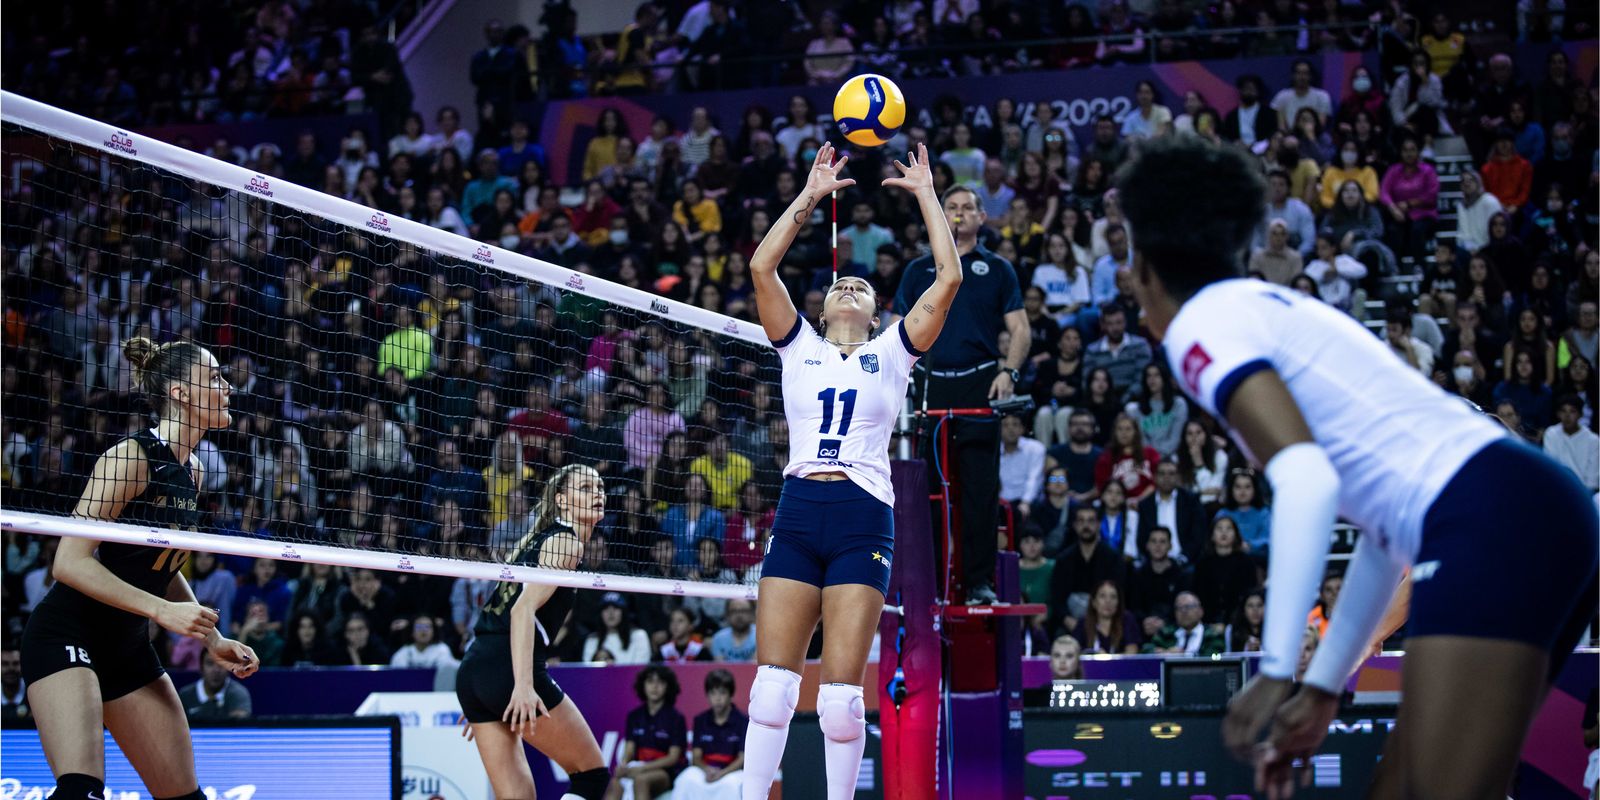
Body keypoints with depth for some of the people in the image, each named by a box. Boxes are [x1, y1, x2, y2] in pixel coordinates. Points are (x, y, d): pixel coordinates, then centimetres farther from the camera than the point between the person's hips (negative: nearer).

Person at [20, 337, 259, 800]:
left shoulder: (193, 472, 8)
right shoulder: (132, 457, -17)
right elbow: (70, 562, -23)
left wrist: (212, 640, 12)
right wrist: (161, 610, -27)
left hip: (128, 648, 9)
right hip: (66, 636, -9)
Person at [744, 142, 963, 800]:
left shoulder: (890, 352, 12)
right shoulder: (800, 347, 16)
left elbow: (949, 278, 3)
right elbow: (761, 266, 6)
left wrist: (926, 193, 9)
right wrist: (810, 195, 9)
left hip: (862, 519, -2)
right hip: (797, 513, 2)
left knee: (841, 694, -8)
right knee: (772, 684, -5)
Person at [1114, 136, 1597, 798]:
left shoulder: (1199, 327, 1)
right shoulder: (1285, 311, 28)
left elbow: (1307, 482, -16)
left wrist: (1276, 673, -14)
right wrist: (1324, 688, 32)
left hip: (1489, 520, -9)